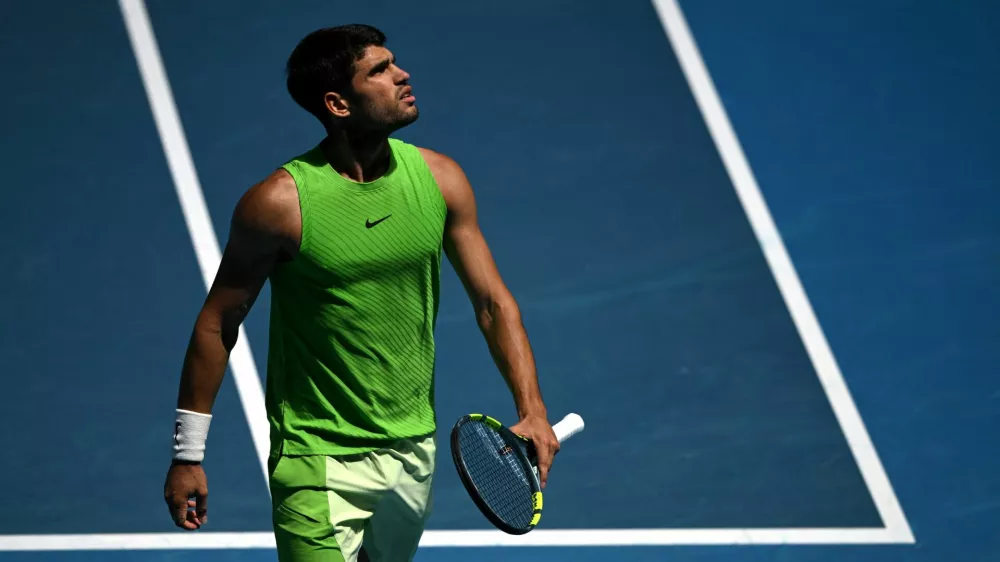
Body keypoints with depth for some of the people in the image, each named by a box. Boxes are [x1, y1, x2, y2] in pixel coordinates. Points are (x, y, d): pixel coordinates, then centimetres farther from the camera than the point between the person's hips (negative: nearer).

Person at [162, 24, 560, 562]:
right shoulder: (278, 203, -16)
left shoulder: (440, 178, -3)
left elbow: (493, 301, 3)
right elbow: (217, 323, -7)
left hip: (413, 452, 5)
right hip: (318, 460, -5)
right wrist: (188, 454, -4)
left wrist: (531, 410, -10)